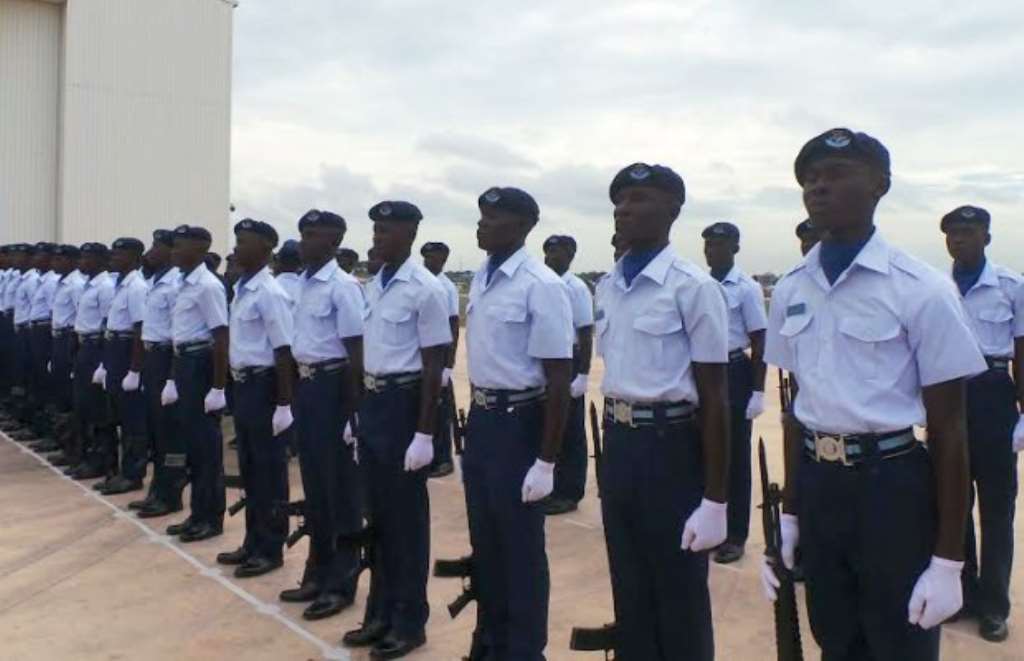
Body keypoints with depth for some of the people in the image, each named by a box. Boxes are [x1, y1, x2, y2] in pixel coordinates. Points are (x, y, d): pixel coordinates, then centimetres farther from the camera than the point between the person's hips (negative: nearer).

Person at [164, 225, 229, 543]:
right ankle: (198, 513, 25)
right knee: (191, 442, 15)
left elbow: (221, 338, -19)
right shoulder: (184, 285, 13)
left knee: (206, 444, 0)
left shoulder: (208, 286, -15)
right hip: (184, 364, 9)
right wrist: (173, 378, 22)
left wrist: (218, 387, -21)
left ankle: (211, 518, 12)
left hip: (200, 365, -9)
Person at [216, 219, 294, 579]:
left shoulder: (269, 293, -16)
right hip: (243, 384, 9)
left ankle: (270, 549, 14)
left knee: (269, 470, 2)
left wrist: (284, 403, -20)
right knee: (249, 468, 16)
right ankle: (253, 542, 28)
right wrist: (236, 384, 18)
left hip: (264, 385, -9)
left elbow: (284, 351, -19)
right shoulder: (241, 289, 10)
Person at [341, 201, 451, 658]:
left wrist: (424, 433, -17)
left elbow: (433, 366, -15)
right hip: (371, 402, 8)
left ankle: (409, 621, 22)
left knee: (406, 516, 5)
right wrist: (358, 411, 16)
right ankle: (383, 612, 33)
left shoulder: (425, 289, -15)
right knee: (378, 514, 17)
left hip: (403, 403, -8)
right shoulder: (373, 286, 8)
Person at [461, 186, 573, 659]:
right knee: (484, 541, 20)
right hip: (479, 418, 8)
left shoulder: (540, 286, -19)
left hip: (518, 422, -8)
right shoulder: (480, 279, 5)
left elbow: (558, 381, -18)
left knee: (520, 547, 8)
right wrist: (474, 425, 17)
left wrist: (546, 461, -18)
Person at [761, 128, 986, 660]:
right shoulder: (790, 291, 4)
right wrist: (788, 515, 14)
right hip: (815, 487, 5)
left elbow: (947, 428, -9)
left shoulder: (920, 290, -12)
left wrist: (948, 560, -7)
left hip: (892, 489, -5)